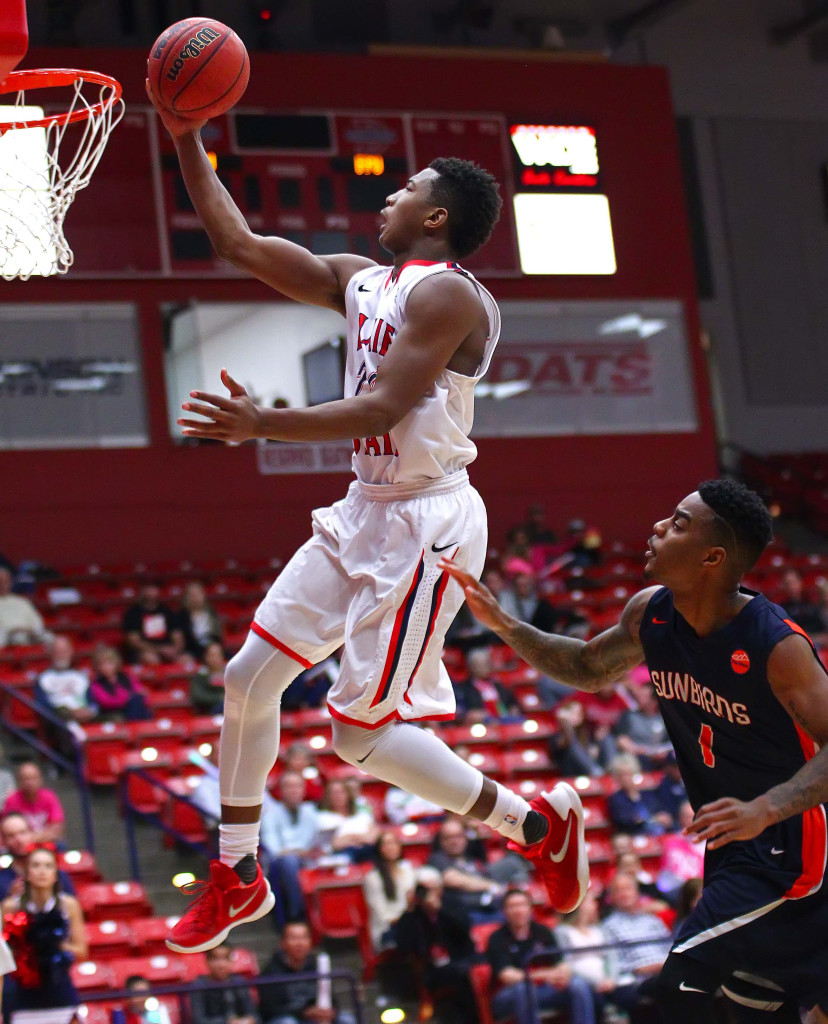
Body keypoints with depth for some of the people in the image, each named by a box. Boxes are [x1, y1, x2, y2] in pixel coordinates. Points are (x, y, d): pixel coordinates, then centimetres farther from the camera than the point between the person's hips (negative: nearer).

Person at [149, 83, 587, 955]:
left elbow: (385, 407, -26)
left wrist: (265, 425, -31)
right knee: (247, 677, 8)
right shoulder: (361, 281, 11)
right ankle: (237, 875, 23)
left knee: (362, 732, -8)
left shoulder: (445, 294, -16)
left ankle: (540, 823, 7)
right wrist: (187, 144, 7)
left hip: (425, 526, -9)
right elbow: (240, 244, 12)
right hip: (364, 513, 9)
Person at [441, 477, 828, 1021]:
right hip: (734, 843, 8)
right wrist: (502, 623, 1)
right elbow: (588, 668, 13)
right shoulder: (651, 614, -5)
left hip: (784, 843, -8)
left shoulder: (777, 644, -26)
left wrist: (764, 810, -43)